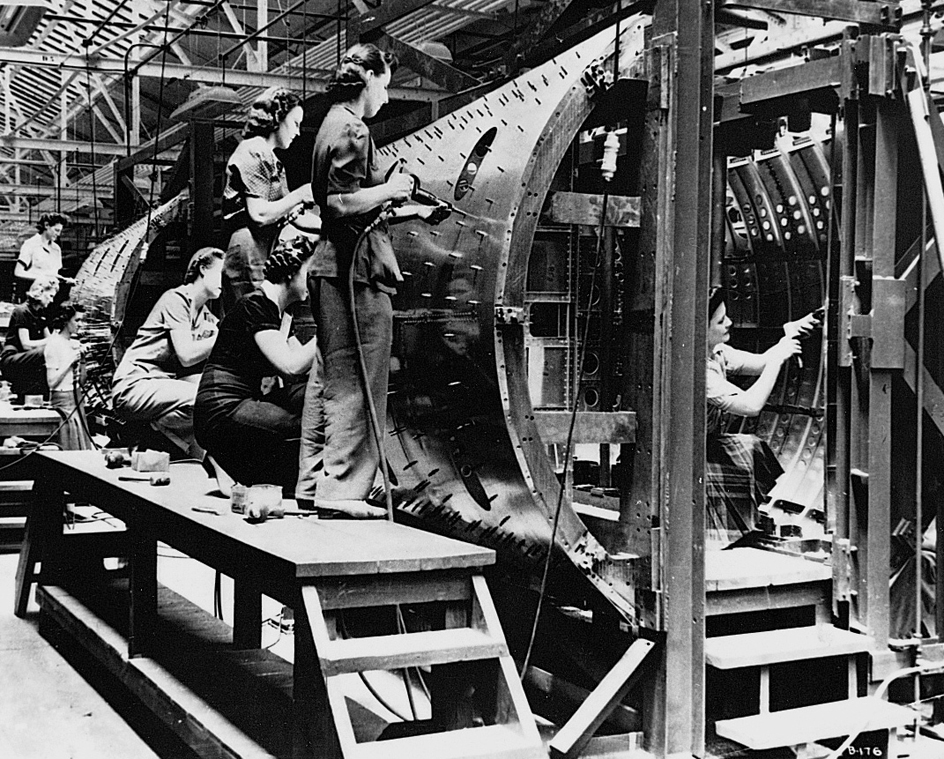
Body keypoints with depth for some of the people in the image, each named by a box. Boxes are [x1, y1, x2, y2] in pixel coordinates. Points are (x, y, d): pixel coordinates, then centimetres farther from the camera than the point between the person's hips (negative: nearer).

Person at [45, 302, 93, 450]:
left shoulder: (74, 342, 10)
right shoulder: (54, 344, -13)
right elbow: (51, 382, -18)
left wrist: (81, 361, 3)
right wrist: (71, 361, -18)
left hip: (76, 398, 8)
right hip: (63, 399, -8)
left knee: (83, 448, 8)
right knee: (69, 449, -3)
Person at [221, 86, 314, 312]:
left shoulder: (269, 157, 25)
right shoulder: (252, 152, -5)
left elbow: (280, 214, 21)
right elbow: (259, 214, -15)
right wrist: (303, 194, -9)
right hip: (251, 257, -10)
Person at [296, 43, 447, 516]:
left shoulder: (334, 125, 20)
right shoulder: (351, 130, -12)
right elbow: (343, 204, -21)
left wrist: (414, 211, 23)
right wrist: (390, 189, -9)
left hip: (331, 267, 10)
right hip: (356, 270, -10)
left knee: (330, 379, 13)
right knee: (357, 383, -6)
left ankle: (313, 482, 19)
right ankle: (341, 486, -4)